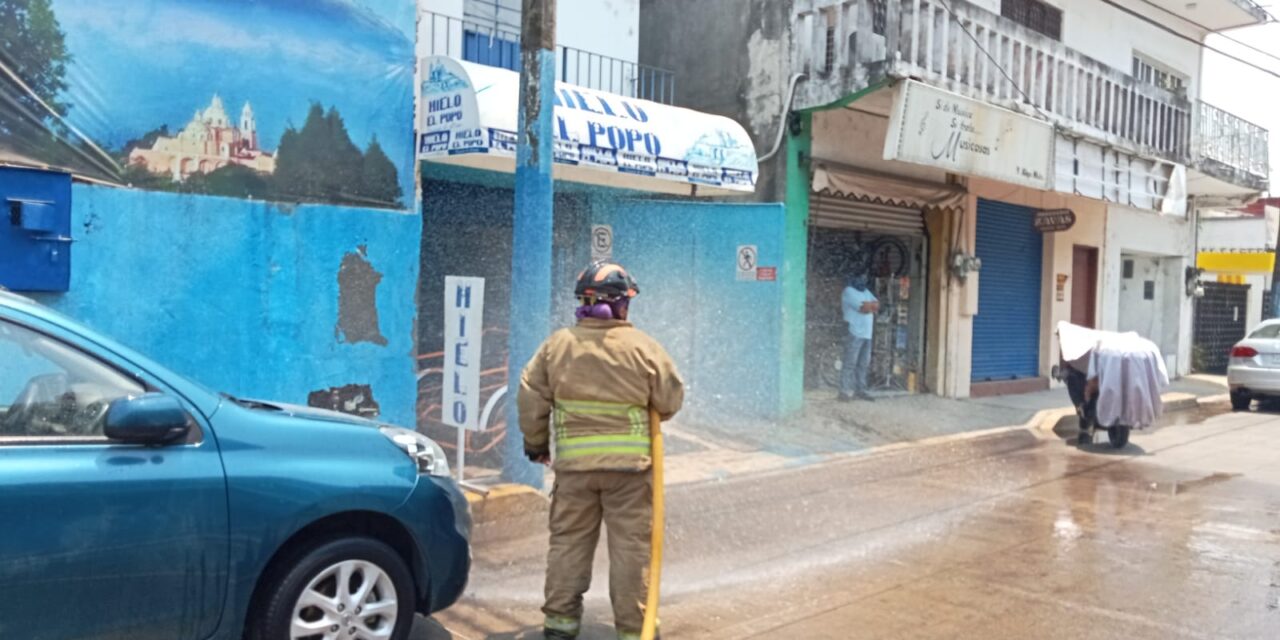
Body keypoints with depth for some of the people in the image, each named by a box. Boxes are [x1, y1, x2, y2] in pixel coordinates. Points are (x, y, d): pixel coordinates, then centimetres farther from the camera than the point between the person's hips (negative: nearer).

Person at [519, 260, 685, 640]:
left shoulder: (557, 344, 0)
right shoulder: (643, 347, -6)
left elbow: (531, 400, 3)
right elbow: (671, 400, 0)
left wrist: (536, 444, 17)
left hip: (574, 463, 2)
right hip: (629, 464, -2)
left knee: (569, 540, 15)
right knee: (630, 545, 7)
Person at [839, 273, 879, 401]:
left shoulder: (866, 291, 21)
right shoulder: (849, 291, -7)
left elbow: (877, 305, 9)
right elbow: (864, 308, -17)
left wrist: (868, 305, -8)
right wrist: (872, 306, 1)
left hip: (867, 334, 8)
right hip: (854, 333, -8)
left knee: (863, 364, 9)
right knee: (850, 363, -9)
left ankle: (860, 390, 15)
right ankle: (845, 391, -8)